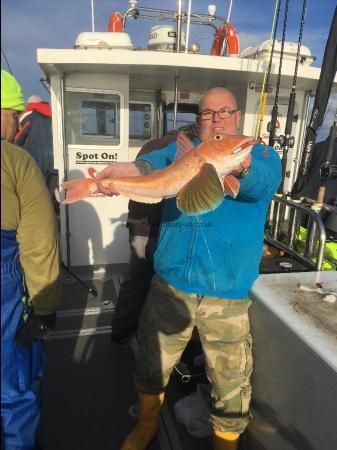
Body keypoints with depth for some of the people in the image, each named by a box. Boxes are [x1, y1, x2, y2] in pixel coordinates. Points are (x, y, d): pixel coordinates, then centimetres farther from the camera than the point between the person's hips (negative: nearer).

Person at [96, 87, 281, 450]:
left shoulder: (262, 154, 3)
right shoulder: (182, 148, 7)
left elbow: (262, 183, -21)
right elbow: (157, 164, -15)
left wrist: (242, 167, -45)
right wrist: (134, 169, -39)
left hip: (228, 296, -1)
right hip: (169, 285, 2)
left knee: (231, 385, 10)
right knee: (152, 365, 20)